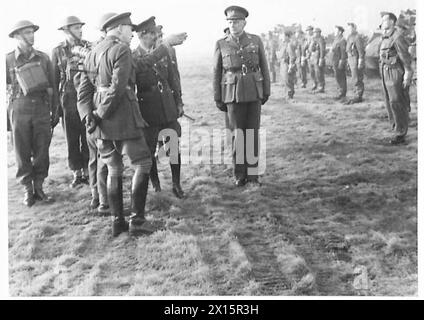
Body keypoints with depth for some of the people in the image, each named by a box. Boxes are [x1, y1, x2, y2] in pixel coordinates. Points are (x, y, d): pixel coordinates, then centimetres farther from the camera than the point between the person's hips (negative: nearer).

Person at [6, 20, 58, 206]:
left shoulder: (43, 58, 6)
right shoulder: (8, 60, 1)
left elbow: (52, 87, 10)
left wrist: (54, 113, 9)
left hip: (42, 108, 2)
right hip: (19, 109, -2)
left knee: (42, 150, 4)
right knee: (22, 152, 3)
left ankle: (39, 187, 18)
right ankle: (27, 189, 15)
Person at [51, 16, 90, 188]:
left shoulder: (88, 47, 5)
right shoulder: (57, 51, 4)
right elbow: (54, 79, 5)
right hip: (68, 101, 0)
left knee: (88, 138, 2)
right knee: (71, 140, 6)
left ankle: (87, 172, 13)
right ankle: (77, 173, 17)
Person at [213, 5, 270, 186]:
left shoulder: (256, 41, 3)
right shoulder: (221, 45, 1)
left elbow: (264, 67, 8)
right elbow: (217, 73, 4)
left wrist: (266, 92, 5)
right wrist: (217, 99, 2)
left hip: (254, 93, 1)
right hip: (233, 94, -1)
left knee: (253, 133, 3)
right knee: (238, 134, 1)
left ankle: (252, 174, 13)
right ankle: (240, 175, 13)